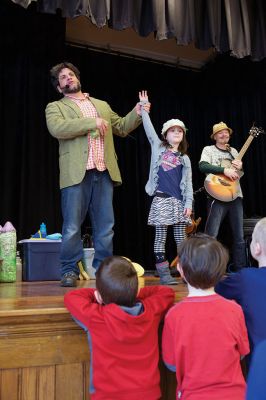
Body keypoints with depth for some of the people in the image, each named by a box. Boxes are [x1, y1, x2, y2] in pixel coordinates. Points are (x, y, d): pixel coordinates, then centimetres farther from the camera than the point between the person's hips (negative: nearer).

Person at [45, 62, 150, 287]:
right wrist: (91, 122, -13)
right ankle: (69, 271, 10)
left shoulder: (102, 105, 24)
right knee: (72, 226, -2)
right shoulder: (56, 107, 9)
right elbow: (57, 128, -12)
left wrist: (137, 113, 6)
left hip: (104, 173, 4)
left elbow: (121, 128, 23)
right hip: (77, 173, -3)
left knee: (105, 226, 6)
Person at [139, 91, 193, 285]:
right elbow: (149, 128, 6)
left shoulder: (184, 158, 14)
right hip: (161, 199, -2)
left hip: (179, 201, 2)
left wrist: (189, 203, -1)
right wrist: (144, 107, 6)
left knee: (181, 237, 4)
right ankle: (164, 274, 2)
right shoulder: (158, 147, 11)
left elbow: (188, 183, 8)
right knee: (161, 237, -2)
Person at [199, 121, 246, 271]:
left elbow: (240, 174, 23)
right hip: (218, 196, -5)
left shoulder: (234, 151, 19)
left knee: (239, 237, 8)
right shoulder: (209, 149, 3)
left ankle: (240, 268, 18)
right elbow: (203, 166, -15)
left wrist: (240, 167, 0)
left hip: (236, 195, 6)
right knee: (211, 236, -9)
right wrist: (225, 170, -22)